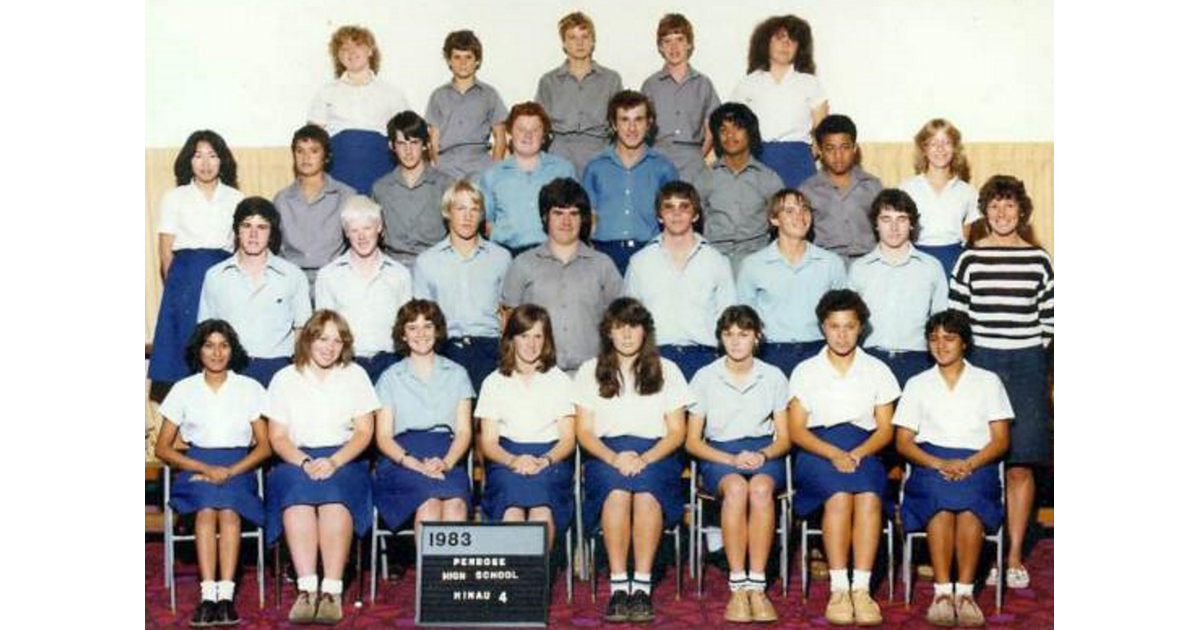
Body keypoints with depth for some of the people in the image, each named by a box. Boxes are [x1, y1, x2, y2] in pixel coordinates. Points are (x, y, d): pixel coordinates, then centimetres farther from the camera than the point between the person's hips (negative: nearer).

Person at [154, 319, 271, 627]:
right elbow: (162, 448, 7)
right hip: (196, 467, 0)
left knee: (228, 508, -33)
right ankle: (208, 595, -40)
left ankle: (226, 595, -39)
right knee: (207, 507, -33)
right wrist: (205, 468, -9)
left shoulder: (249, 388, 13)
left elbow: (264, 446, 7)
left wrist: (231, 471, -11)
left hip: (239, 467, 0)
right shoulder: (183, 389, 13)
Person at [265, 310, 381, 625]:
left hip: (344, 459, 0)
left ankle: (332, 592, -41)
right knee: (298, 493, -34)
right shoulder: (285, 379, 14)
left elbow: (364, 432, 5)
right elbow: (277, 437, 6)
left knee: (334, 496, -34)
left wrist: (334, 462, -13)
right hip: (296, 460, 1)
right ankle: (306, 590, -40)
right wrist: (305, 463, -13)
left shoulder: (355, 375, 14)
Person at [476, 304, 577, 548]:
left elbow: (568, 439, 7)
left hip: (551, 458, 0)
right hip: (507, 457, 0)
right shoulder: (494, 382, 15)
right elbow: (488, 442, 7)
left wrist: (544, 461, -14)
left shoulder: (560, 381, 14)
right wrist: (513, 461, -14)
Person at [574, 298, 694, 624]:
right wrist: (614, 458, -13)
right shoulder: (590, 371, 16)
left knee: (646, 490, -36)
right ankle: (618, 586, -33)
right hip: (606, 455, 0)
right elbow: (584, 432, 7)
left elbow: (676, 432, 8)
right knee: (617, 490, -35)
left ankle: (642, 587, -34)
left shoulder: (666, 370, 16)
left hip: (655, 454, 0)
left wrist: (644, 459, -12)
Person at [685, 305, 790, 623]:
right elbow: (693, 442, 5)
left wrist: (763, 455, -12)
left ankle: (757, 586, -35)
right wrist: (732, 459, -12)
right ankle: (738, 587, -36)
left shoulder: (774, 377, 10)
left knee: (760, 487, -36)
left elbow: (784, 439, 10)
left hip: (764, 452, 1)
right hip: (719, 454, -1)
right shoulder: (704, 377, 6)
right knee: (736, 487, -37)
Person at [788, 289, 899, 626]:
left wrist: (857, 454, -12)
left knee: (868, 496, -33)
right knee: (840, 494, -34)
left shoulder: (876, 370, 15)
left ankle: (861, 589, -36)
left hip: (864, 450, 1)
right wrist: (833, 454, -15)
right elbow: (796, 430, 2)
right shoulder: (805, 371, 11)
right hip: (817, 450, -1)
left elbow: (885, 429, 8)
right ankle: (839, 589, -33)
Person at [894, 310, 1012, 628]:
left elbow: (1000, 440, 8)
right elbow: (903, 442, 9)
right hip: (930, 463, 1)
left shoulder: (988, 381, 18)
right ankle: (942, 591, -37)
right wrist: (939, 464, -10)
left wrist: (969, 464, -12)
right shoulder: (917, 384, 19)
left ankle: (965, 592, -36)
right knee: (940, 494, -35)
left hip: (977, 466, 0)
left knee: (968, 496, -36)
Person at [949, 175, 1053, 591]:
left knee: (1020, 465, 1)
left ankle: (1015, 555, 11)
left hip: (1026, 365, 1)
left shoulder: (1038, 259, 7)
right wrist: (962, 355, -2)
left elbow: (1050, 316, 11)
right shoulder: (971, 258, 3)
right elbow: (955, 314, 4)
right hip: (980, 363, -1)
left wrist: (1034, 353, 5)